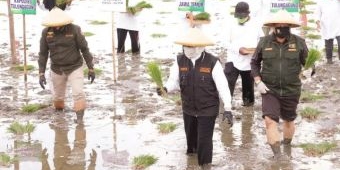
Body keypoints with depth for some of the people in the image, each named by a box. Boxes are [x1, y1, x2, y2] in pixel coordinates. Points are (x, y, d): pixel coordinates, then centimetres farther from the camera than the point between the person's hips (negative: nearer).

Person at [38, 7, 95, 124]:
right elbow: (43, 53, -3)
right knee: (58, 96, 15)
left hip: (75, 67, -3)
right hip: (57, 69, 3)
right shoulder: (46, 32, -10)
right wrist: (41, 73, -7)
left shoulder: (74, 30, -17)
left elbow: (85, 49, -10)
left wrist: (91, 69, -7)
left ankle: (80, 119, -10)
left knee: (78, 93, -17)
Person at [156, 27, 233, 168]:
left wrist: (227, 108, -17)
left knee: (204, 140, -3)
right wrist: (166, 88, -25)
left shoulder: (212, 62, -17)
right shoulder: (180, 60, -6)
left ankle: (205, 164, 15)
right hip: (188, 108, 4)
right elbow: (174, 81, -2)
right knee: (190, 135, 22)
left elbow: (222, 86, -15)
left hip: (208, 109, -4)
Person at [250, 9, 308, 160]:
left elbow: (307, 63, 5)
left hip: (291, 91, 1)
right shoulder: (264, 42, -4)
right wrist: (258, 82, -4)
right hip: (269, 90, -1)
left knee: (289, 120, 17)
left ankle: (287, 146, 42)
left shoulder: (299, 43, -6)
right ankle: (277, 154, -11)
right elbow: (254, 63, 7)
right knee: (270, 120, -15)